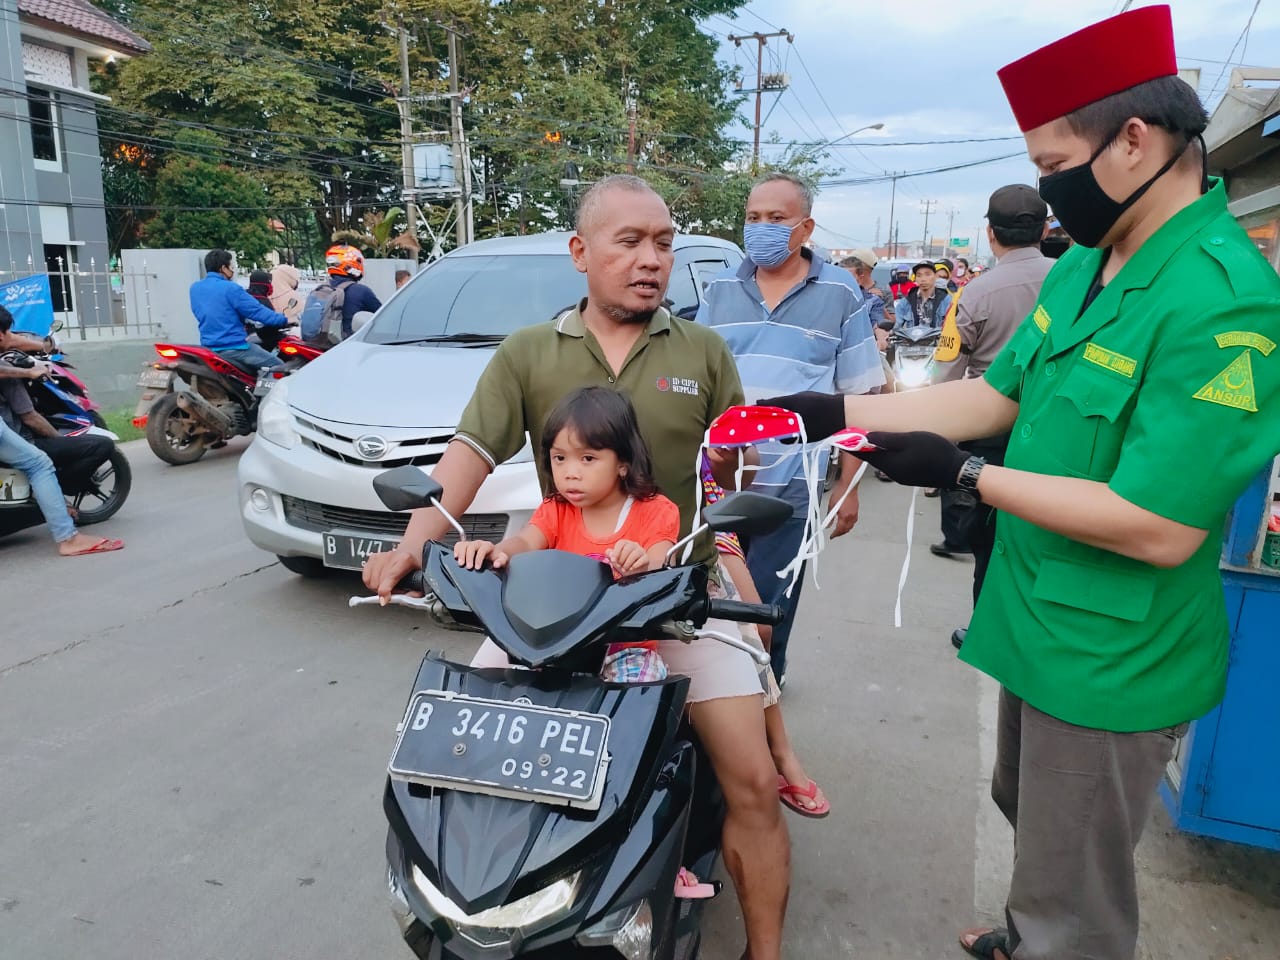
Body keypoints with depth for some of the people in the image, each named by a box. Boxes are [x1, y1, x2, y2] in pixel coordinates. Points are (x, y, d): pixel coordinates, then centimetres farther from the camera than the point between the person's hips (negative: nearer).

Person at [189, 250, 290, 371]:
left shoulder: (195, 288, 8)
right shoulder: (230, 289, -15)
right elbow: (258, 311, -13)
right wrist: (284, 320, 0)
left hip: (207, 348, 8)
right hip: (233, 348, -8)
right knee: (277, 366, -3)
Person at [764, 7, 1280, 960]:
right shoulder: (1083, 265, 2)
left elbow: (1162, 529, -29)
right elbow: (998, 394, 7)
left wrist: (964, 474, -23)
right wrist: (839, 411, 1)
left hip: (1110, 662, -9)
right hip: (1041, 621, 9)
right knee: (1028, 814, 30)